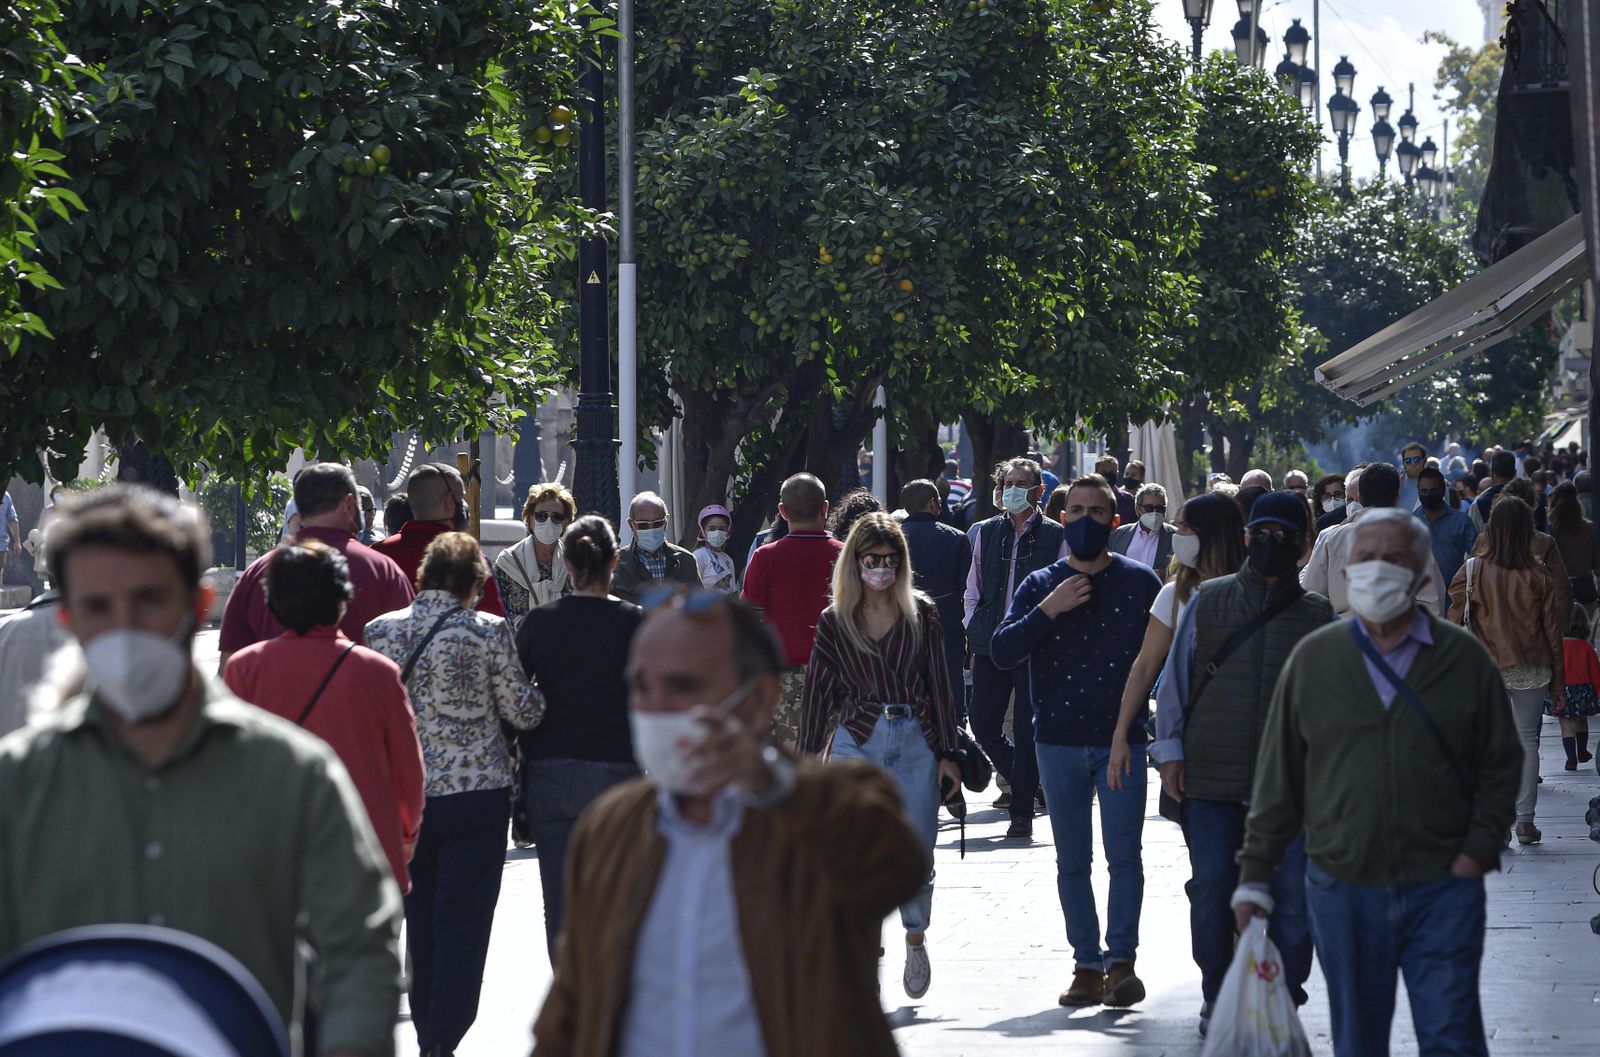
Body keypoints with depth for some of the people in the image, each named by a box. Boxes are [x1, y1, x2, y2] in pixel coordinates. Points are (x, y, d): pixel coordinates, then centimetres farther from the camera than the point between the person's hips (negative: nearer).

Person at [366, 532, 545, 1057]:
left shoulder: (380, 631, -1)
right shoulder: (488, 631, -10)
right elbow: (523, 712, -4)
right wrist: (537, 692, 16)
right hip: (476, 792, -3)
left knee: (419, 919, 15)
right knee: (463, 922, 1)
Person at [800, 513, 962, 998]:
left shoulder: (921, 613, 7)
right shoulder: (834, 622, 7)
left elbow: (940, 685, 7)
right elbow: (819, 695, 10)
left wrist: (947, 753, 3)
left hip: (916, 741, 0)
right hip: (856, 742, 0)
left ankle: (916, 940, 25)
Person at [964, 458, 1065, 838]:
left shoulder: (1054, 536, 1)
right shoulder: (986, 533, 10)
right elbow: (972, 590, 15)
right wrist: (974, 632, 7)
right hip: (991, 645, 3)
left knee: (1026, 730, -2)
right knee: (982, 724, 1)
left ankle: (1022, 813, 5)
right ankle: (1025, 781, 25)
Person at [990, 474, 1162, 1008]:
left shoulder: (1140, 582, 3)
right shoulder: (1040, 585, 6)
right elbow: (1003, 652, -4)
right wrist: (1049, 610, -14)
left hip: (1122, 738, -2)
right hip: (1059, 740, 2)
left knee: (1123, 853, -8)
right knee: (1072, 861, 4)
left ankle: (1121, 959, -7)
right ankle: (1087, 964, 8)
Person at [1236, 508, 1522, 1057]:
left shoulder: (1464, 658, 3)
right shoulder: (1313, 658, 4)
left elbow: (1501, 763, 8)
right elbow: (1277, 778, 7)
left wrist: (1478, 848, -5)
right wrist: (1255, 877, 5)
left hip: (1443, 887, -1)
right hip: (1343, 890, 1)